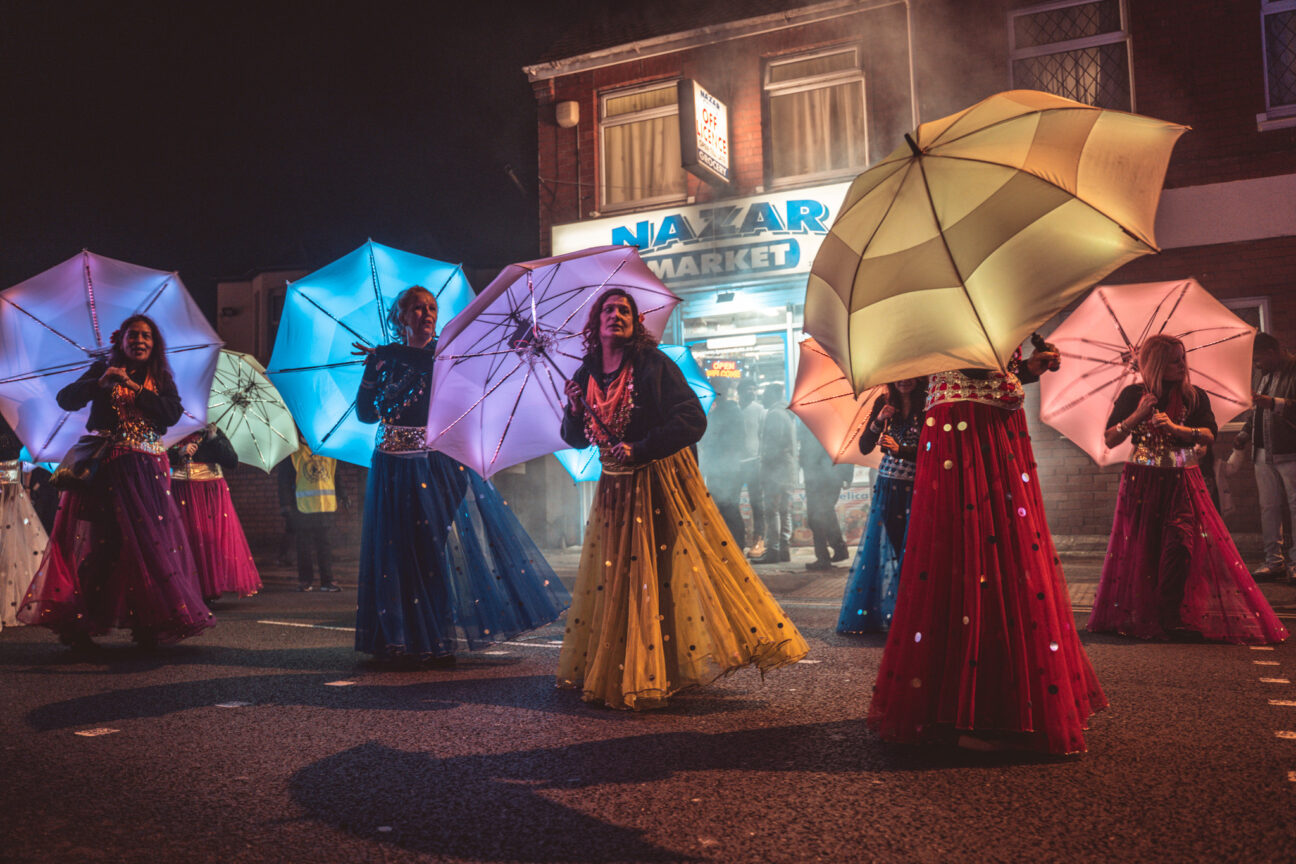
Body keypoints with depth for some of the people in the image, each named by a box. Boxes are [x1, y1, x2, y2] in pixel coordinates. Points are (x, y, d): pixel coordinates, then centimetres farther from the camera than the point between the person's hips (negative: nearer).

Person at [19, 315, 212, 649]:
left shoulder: (161, 379, 12)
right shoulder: (103, 370, 9)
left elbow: (173, 414, -4)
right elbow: (65, 400, -3)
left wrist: (134, 388, -11)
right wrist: (100, 383, -17)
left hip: (147, 471, 1)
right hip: (104, 467, -1)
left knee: (148, 540, -6)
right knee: (98, 543, -6)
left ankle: (147, 622, -2)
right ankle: (77, 623, 0)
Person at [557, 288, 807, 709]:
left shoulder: (653, 365, -10)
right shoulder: (586, 376, 5)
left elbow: (693, 420, -17)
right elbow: (576, 438, 12)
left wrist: (641, 449, -21)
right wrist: (574, 408, -9)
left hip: (663, 484, -5)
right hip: (617, 489, 5)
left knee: (672, 571, -6)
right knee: (614, 579, 8)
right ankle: (617, 672, 21)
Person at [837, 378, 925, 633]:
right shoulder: (884, 403, 5)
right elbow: (865, 447, 0)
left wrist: (900, 450, -19)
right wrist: (878, 421, -13)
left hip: (916, 487, -3)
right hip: (888, 485, 3)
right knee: (883, 546, 4)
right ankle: (870, 612, 12)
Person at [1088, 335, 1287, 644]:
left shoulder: (1195, 396, 6)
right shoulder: (1132, 395, 2)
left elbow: (1209, 435, -7)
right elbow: (1110, 440, -2)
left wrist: (1174, 427, -21)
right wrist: (1137, 415, -14)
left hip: (1183, 482, 1)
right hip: (1142, 482, 0)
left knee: (1180, 545, -13)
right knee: (1141, 551, 0)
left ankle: (1171, 618, -5)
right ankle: (1137, 616, 11)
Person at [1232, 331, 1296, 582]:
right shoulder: (1265, 375, 18)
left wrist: (1275, 403, -28)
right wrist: (1245, 433, 15)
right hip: (1263, 453, 8)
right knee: (1268, 507, 8)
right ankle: (1274, 561, 12)